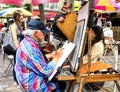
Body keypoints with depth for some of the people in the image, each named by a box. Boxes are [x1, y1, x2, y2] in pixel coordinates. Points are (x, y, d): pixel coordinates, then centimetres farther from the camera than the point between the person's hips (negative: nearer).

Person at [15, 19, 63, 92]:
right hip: (35, 86, -9)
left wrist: (50, 55, 6)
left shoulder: (26, 42, 1)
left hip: (34, 77, 9)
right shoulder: (31, 49, -31)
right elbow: (47, 71, -26)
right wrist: (57, 57, -14)